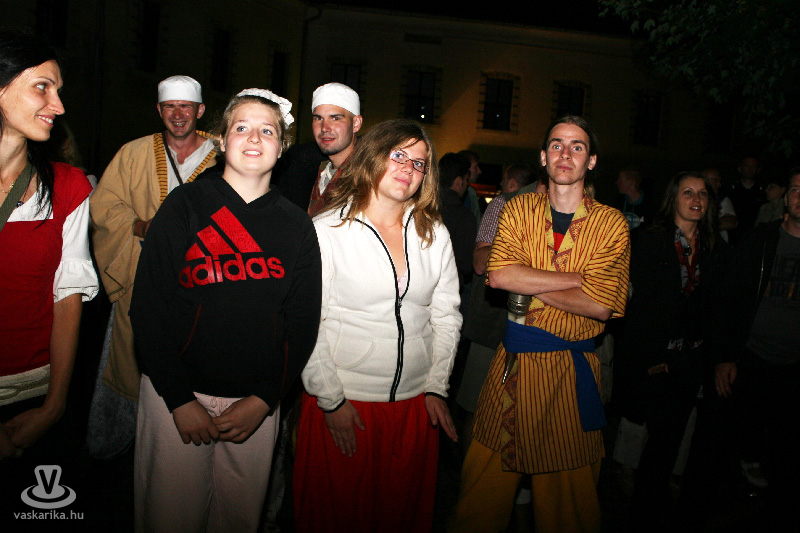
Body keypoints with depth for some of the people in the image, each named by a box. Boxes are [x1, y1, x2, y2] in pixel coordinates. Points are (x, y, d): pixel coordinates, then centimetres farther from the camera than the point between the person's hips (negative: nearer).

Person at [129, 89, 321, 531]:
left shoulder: (296, 225, 3)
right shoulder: (185, 205, -3)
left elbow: (303, 321, 3)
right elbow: (148, 307, -5)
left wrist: (264, 399, -6)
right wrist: (180, 399, -10)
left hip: (257, 402, 2)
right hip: (176, 394, -1)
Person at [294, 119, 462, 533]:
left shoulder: (435, 235, 5)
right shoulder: (326, 231, -7)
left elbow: (446, 315, 8)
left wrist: (436, 387, 3)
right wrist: (331, 400, -9)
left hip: (416, 404, 4)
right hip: (342, 401, -3)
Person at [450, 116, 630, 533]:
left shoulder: (611, 223, -1)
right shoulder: (518, 209, 4)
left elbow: (601, 305, -13)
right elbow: (499, 274, -13)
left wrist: (528, 284, -12)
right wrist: (578, 279, -14)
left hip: (572, 370, -1)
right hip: (513, 359, 1)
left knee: (567, 490, 12)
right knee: (486, 480, 10)